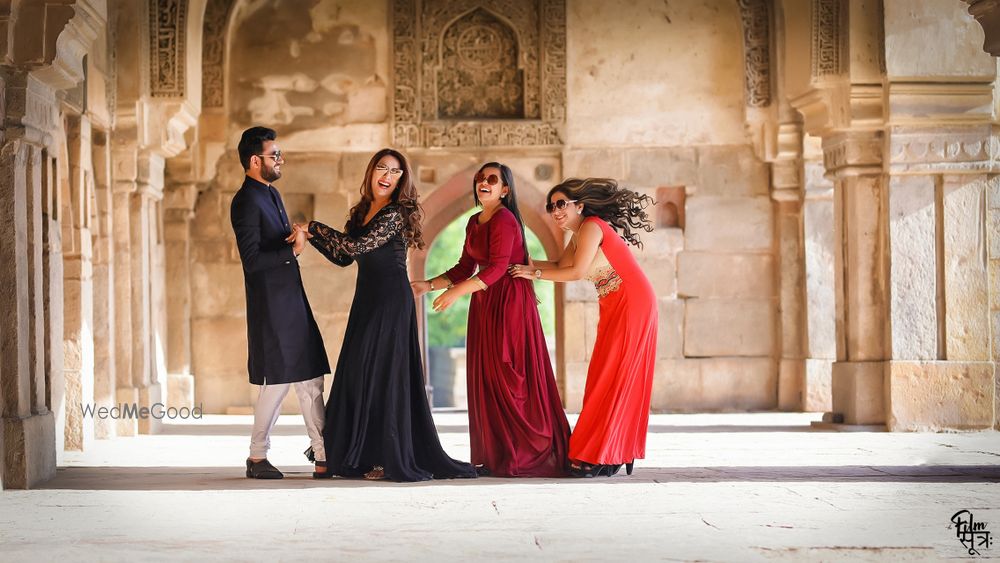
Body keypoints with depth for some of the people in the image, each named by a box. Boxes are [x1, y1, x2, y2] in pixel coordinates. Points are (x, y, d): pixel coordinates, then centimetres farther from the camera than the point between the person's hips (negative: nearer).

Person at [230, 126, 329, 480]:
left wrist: (297, 237, 9)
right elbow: (253, 259, -21)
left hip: (293, 301, 9)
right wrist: (292, 251, -17)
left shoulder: (271, 194, 16)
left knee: (310, 377, 7)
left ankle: (324, 455, 9)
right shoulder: (246, 202, -14)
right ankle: (257, 458, 8)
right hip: (271, 306, -9)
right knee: (278, 380, -4)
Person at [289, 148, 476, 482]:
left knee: (380, 370, -7)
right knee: (359, 371, 7)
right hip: (367, 298, 8)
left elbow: (357, 246, -20)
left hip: (390, 300, -8)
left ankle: (391, 458, -2)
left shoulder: (396, 213, -11)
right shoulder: (361, 212, 14)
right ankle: (362, 455, 13)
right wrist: (311, 238, 2)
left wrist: (315, 227, -12)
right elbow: (344, 258, 13)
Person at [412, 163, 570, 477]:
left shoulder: (504, 220, -13)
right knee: (486, 379, 5)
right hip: (484, 302, 9)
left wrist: (457, 292, -26)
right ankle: (496, 456, 8)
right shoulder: (474, 222, 15)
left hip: (510, 301, -9)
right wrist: (428, 285, 9)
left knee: (509, 378, -8)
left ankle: (528, 455, -2)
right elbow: (465, 268, 17)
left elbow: (497, 267, -21)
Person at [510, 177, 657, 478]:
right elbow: (562, 266, 14)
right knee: (608, 380, 9)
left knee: (612, 380, -7)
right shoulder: (578, 235, 15)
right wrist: (530, 264, 2)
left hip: (631, 305, -10)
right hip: (614, 309, 10)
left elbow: (577, 272, -18)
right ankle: (612, 457, 13)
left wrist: (535, 275, -10)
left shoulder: (591, 227, -14)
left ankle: (598, 458, -5)